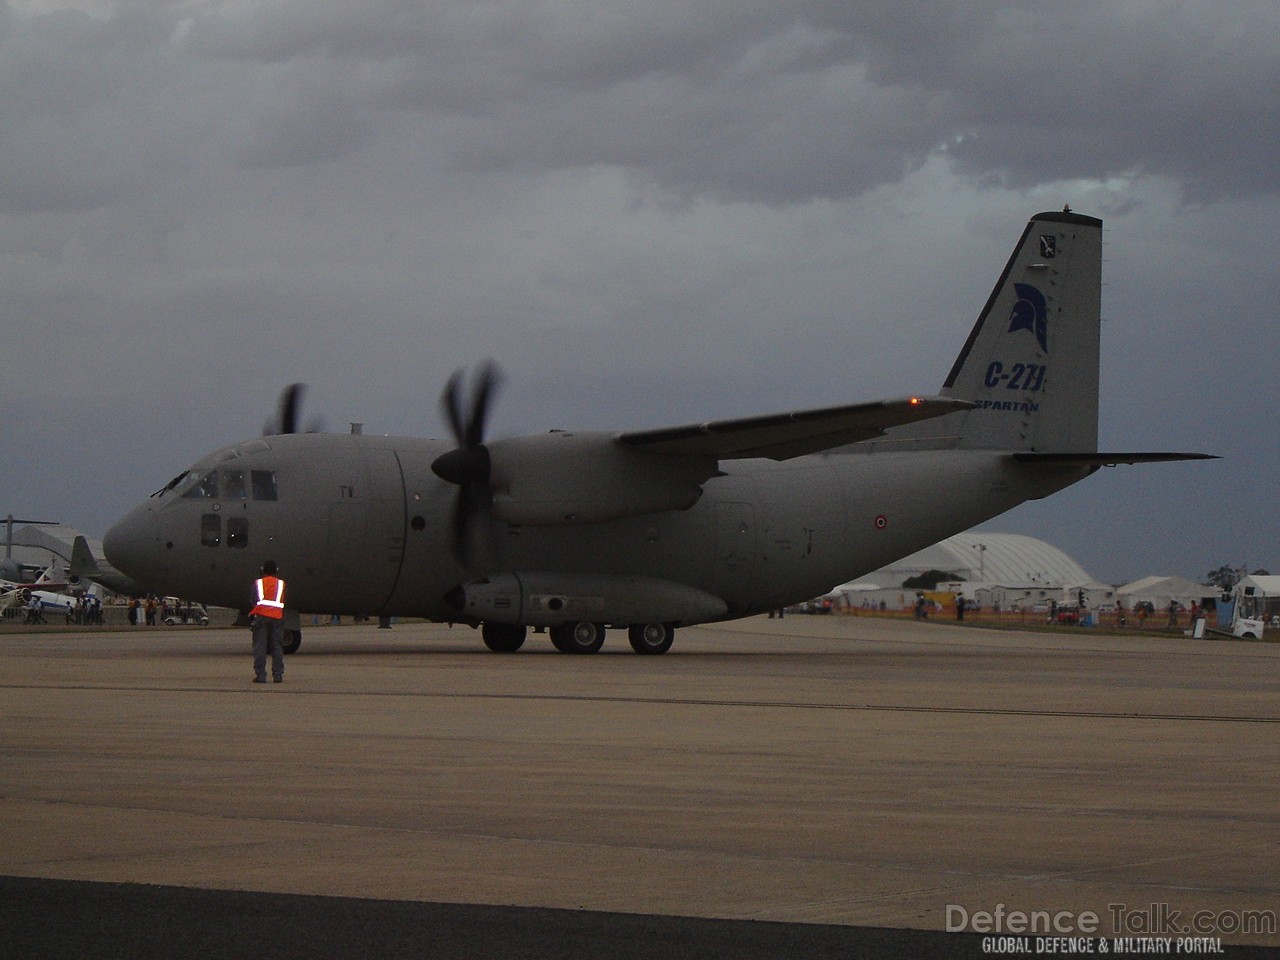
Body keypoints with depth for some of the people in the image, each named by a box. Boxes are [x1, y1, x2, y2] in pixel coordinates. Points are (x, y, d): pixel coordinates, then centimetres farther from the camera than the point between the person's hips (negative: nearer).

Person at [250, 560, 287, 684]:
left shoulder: (258, 583, 5)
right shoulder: (281, 584, 10)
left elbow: (254, 601, 1)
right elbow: (283, 602, 10)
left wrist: (252, 615, 11)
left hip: (261, 616, -1)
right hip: (277, 617, 1)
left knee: (260, 647, -1)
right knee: (277, 647, 5)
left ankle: (260, 675, -7)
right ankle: (278, 675, 2)